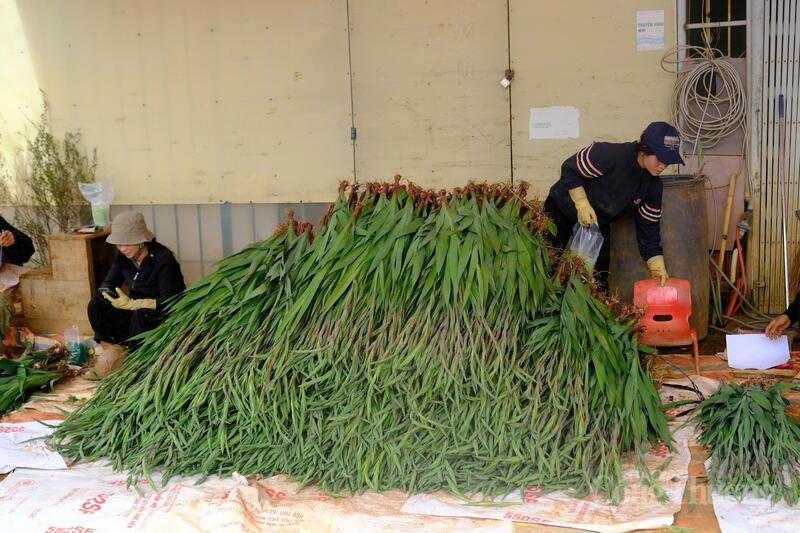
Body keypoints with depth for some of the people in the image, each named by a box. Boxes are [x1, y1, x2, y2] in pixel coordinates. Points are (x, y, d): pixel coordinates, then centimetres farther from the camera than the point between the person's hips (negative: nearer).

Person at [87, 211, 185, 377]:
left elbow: (169, 302, -27)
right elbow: (108, 283, 5)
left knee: (140, 316, -38)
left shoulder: (163, 259, -23)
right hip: (136, 308, 7)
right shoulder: (123, 256, -2)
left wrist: (131, 303, -35)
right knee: (96, 305, -14)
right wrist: (107, 292, -21)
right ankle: (112, 350, -11)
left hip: (164, 315, -7)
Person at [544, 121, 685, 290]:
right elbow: (570, 169, -21)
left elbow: (649, 227, -6)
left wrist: (658, 269, -11)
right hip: (562, 208, -5)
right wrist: (582, 205, -28)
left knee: (598, 281, 4)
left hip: (598, 223, 5)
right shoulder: (610, 155, -31)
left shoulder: (653, 185, -11)